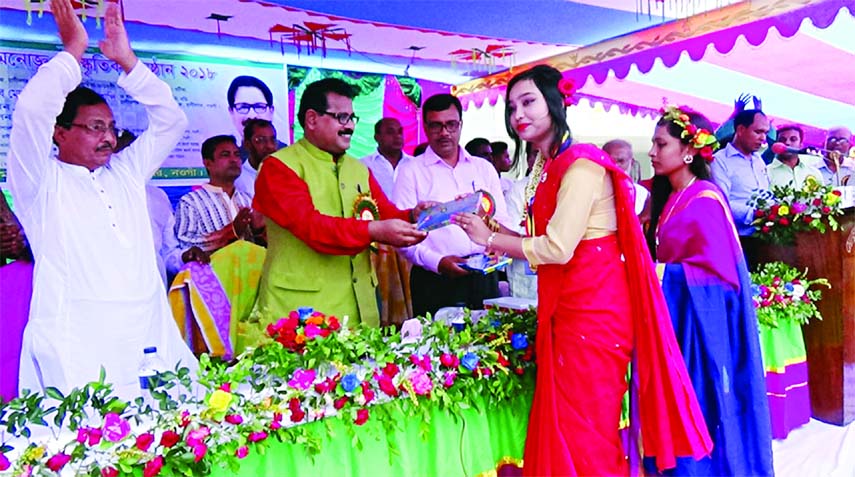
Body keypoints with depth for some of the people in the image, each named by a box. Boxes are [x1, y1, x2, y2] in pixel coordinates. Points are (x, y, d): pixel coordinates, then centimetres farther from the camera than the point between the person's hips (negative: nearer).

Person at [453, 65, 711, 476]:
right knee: (561, 425, 15)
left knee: (584, 426, 2)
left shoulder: (581, 163, -13)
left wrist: (490, 240, -10)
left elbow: (558, 247, -19)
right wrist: (497, 232, 7)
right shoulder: (547, 167, 14)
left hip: (592, 306, -9)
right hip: (564, 304, 9)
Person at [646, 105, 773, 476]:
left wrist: (659, 275, -21)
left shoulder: (705, 201, -15)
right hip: (676, 316, 8)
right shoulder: (670, 199, 10)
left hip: (701, 322, -8)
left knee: (700, 413, 2)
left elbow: (718, 271, -19)